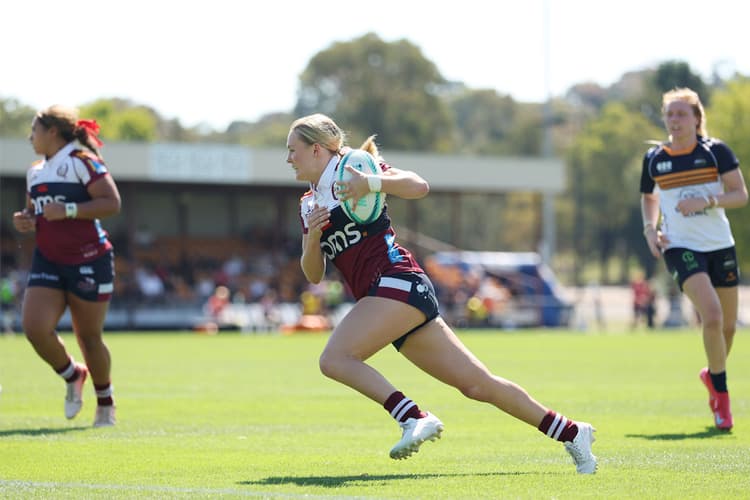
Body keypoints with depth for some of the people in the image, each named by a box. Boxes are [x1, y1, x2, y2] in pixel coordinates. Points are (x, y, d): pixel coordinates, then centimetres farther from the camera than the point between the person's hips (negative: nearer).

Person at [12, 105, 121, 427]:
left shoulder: (82, 161, -9)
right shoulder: (35, 172, 15)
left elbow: (112, 203, -16)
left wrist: (67, 210, -22)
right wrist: (25, 221, 6)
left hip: (88, 261, -6)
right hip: (47, 261, 6)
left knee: (88, 337, 3)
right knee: (35, 327, -13)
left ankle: (105, 404, 25)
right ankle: (73, 376, 15)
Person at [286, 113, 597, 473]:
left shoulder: (351, 169, -1)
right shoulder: (308, 204, 20)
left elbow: (418, 186, -14)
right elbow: (313, 274, 15)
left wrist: (372, 183, -28)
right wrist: (312, 236, -3)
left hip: (398, 282, -8)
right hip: (385, 294, 8)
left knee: (334, 359, -23)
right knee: (478, 385, 3)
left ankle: (415, 419, -29)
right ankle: (571, 433, 7)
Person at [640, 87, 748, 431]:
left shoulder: (716, 151, -3)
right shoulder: (653, 158, 2)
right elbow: (648, 197, 19)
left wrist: (707, 200, -22)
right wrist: (650, 228, 1)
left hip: (720, 245, 2)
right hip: (680, 246, -2)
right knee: (712, 316, -22)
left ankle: (713, 375, 40)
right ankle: (721, 395, -9)